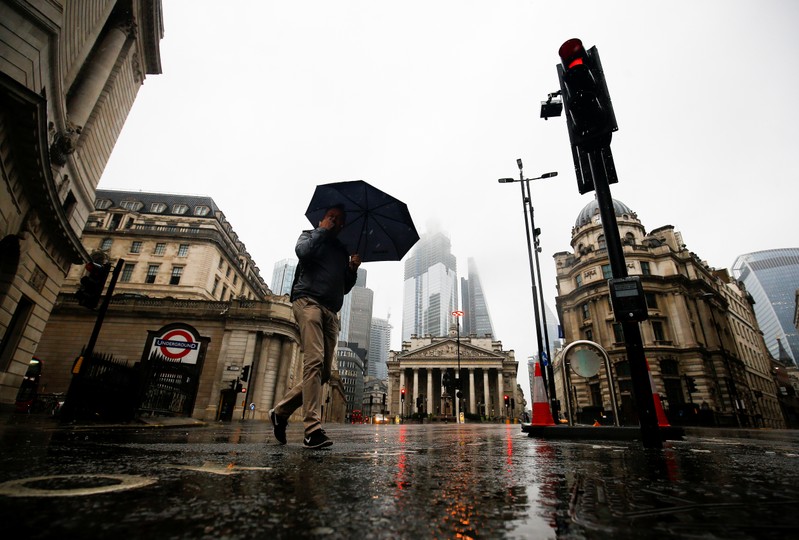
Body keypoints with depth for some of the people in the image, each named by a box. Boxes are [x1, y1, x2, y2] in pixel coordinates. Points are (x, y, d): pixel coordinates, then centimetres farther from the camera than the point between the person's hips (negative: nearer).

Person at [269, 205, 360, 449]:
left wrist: (353, 269, 7)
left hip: (331, 312, 6)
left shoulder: (343, 251, 28)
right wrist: (322, 229, 4)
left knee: (324, 371, 0)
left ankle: (281, 410, 16)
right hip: (308, 301, -6)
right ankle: (313, 429, -23)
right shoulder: (311, 236, 16)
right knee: (314, 362, -22)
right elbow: (303, 251, -10)